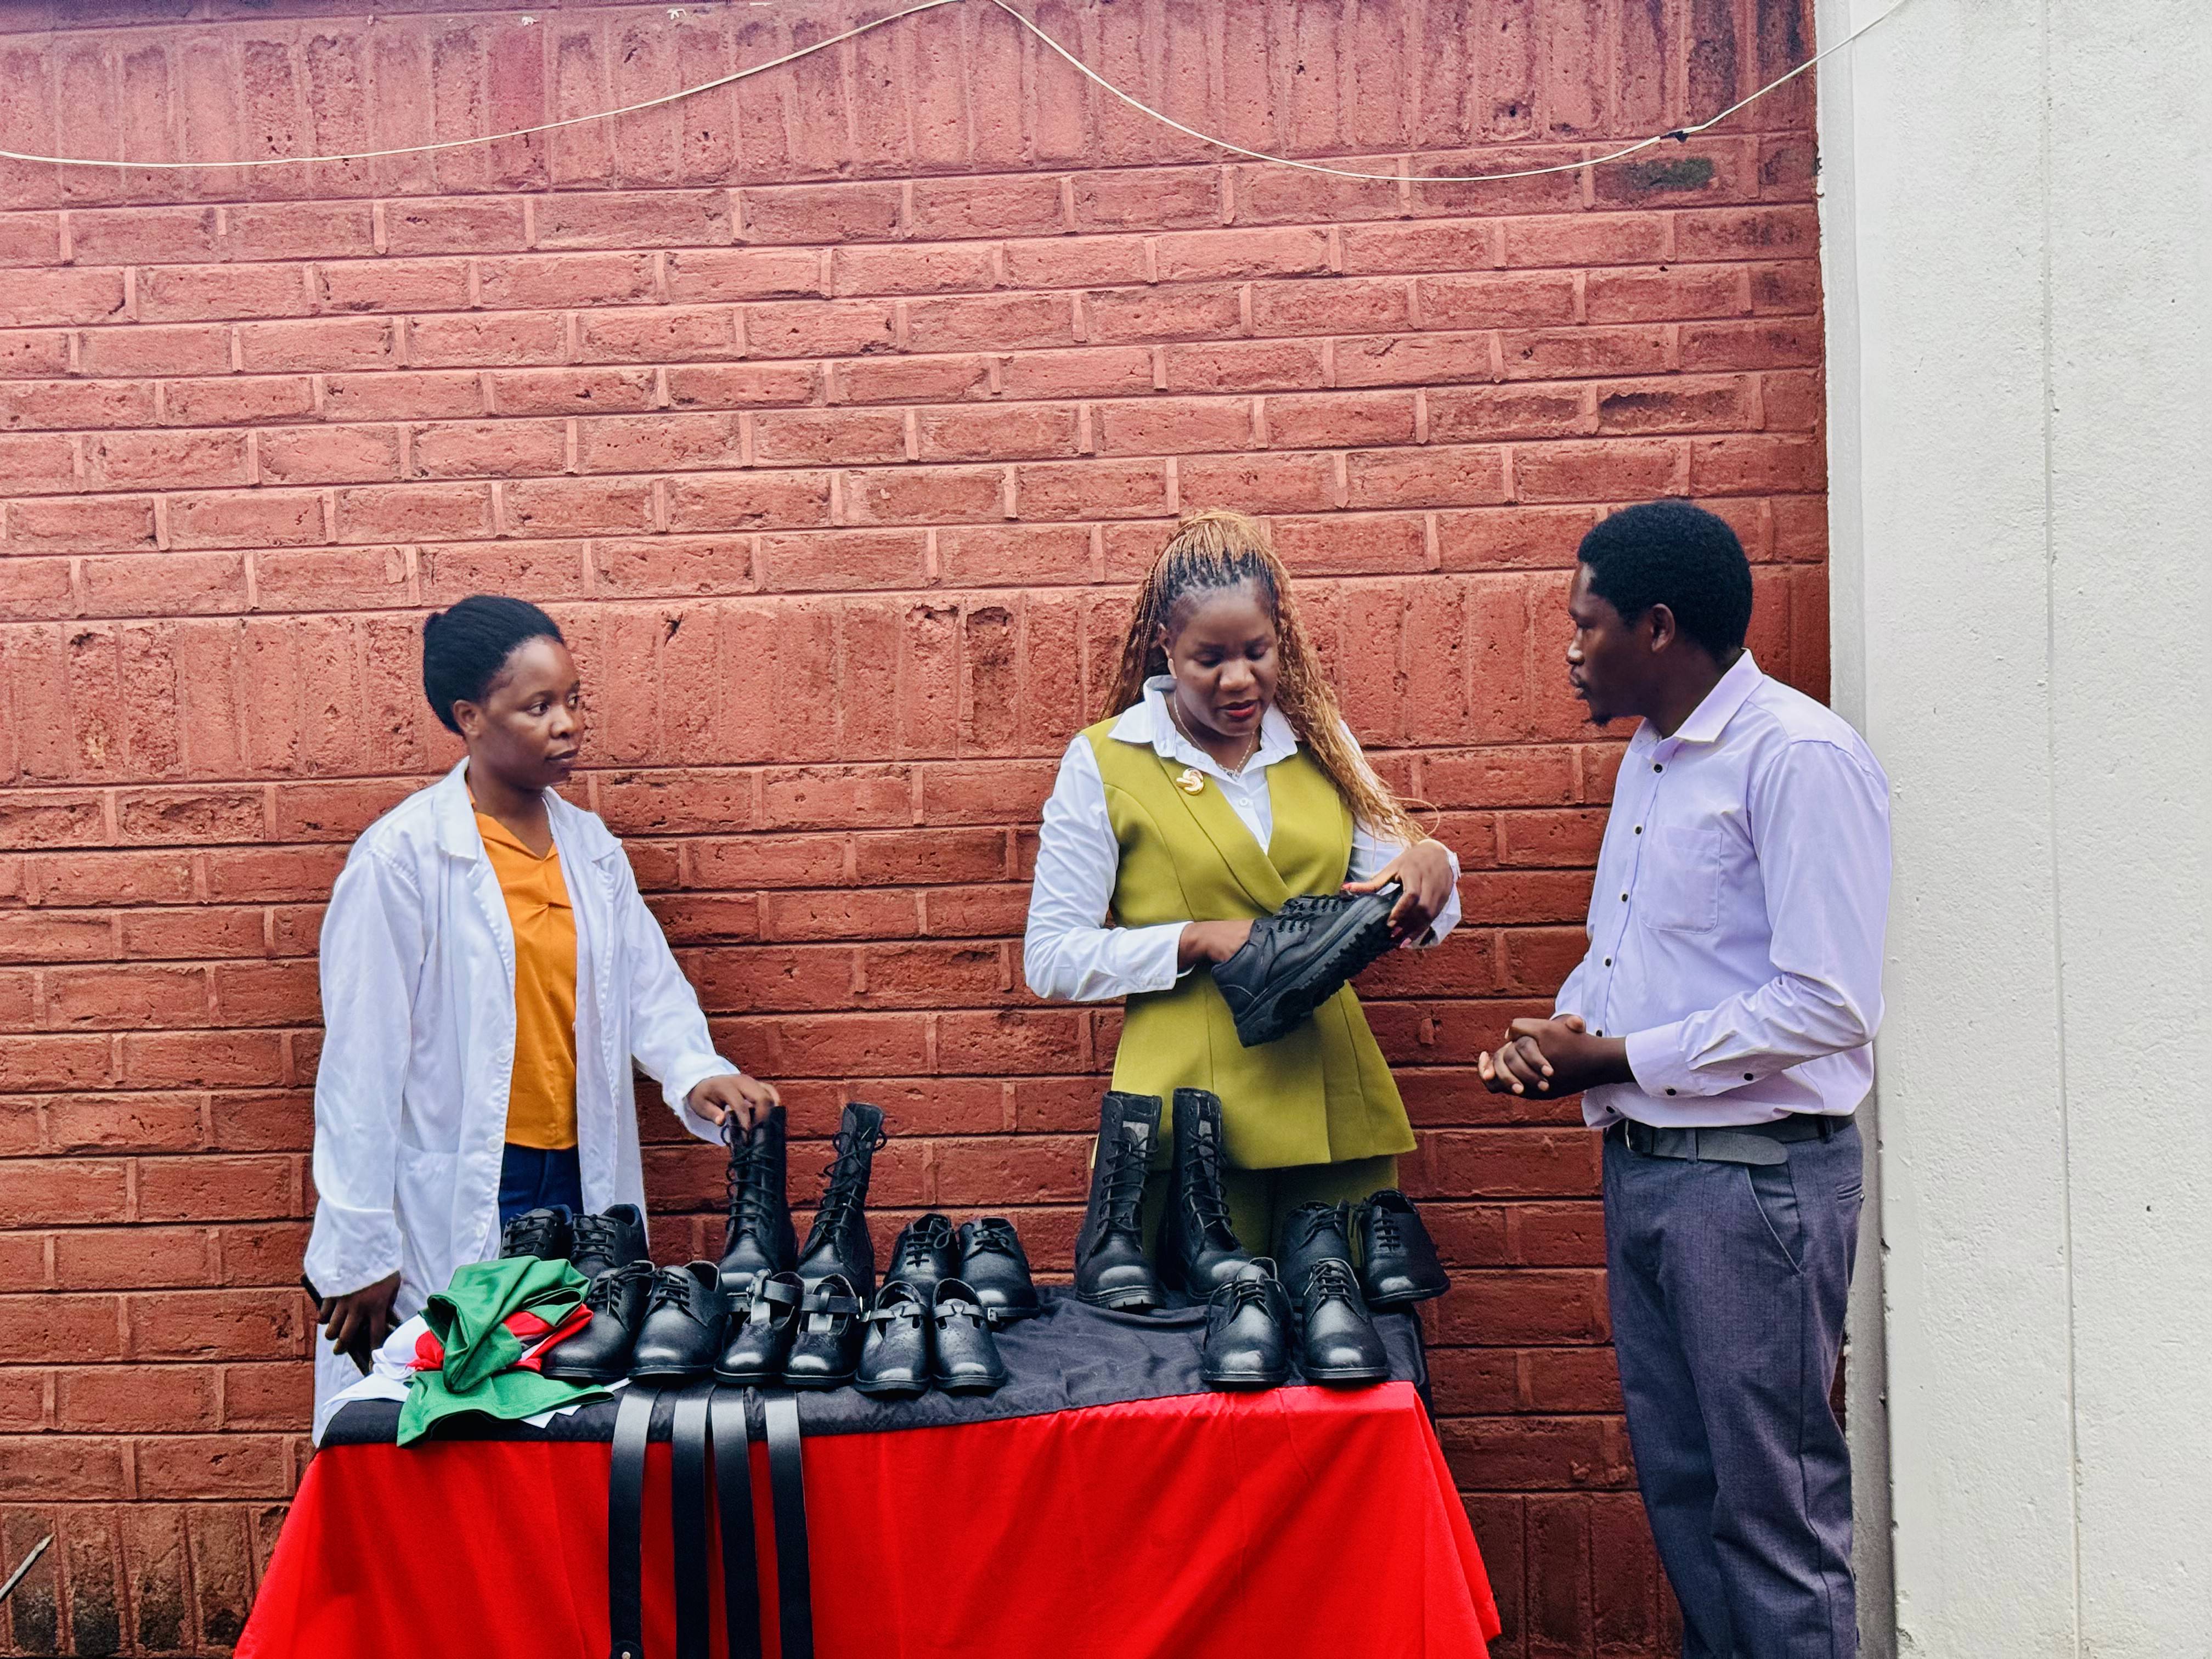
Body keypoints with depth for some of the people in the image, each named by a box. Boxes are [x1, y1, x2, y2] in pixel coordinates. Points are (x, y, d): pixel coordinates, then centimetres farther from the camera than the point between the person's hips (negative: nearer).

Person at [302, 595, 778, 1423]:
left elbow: (648, 982, 10)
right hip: (451, 1207, -5)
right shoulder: (401, 857, -10)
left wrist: (697, 1074, -12)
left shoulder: (590, 845, 9)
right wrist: (359, 1253, -10)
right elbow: (363, 1064, -10)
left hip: (578, 1187, 6)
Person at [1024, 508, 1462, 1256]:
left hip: (1332, 1104, 4)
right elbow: (1052, 959, -2)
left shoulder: (1321, 742, 12)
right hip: (1192, 1108, -3)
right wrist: (1198, 941, -14)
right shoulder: (1104, 762, 0)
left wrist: (1427, 863, -13)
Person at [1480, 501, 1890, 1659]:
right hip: (1642, 1163, 9)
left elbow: (1826, 1006, -21)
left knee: (1772, 1499, 3)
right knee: (1677, 1479, 17)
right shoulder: (1650, 757, 14)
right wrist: (1556, 1029, 1)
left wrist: (1617, 1059, -17)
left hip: (1756, 1175, -9)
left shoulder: (1800, 758, -15)